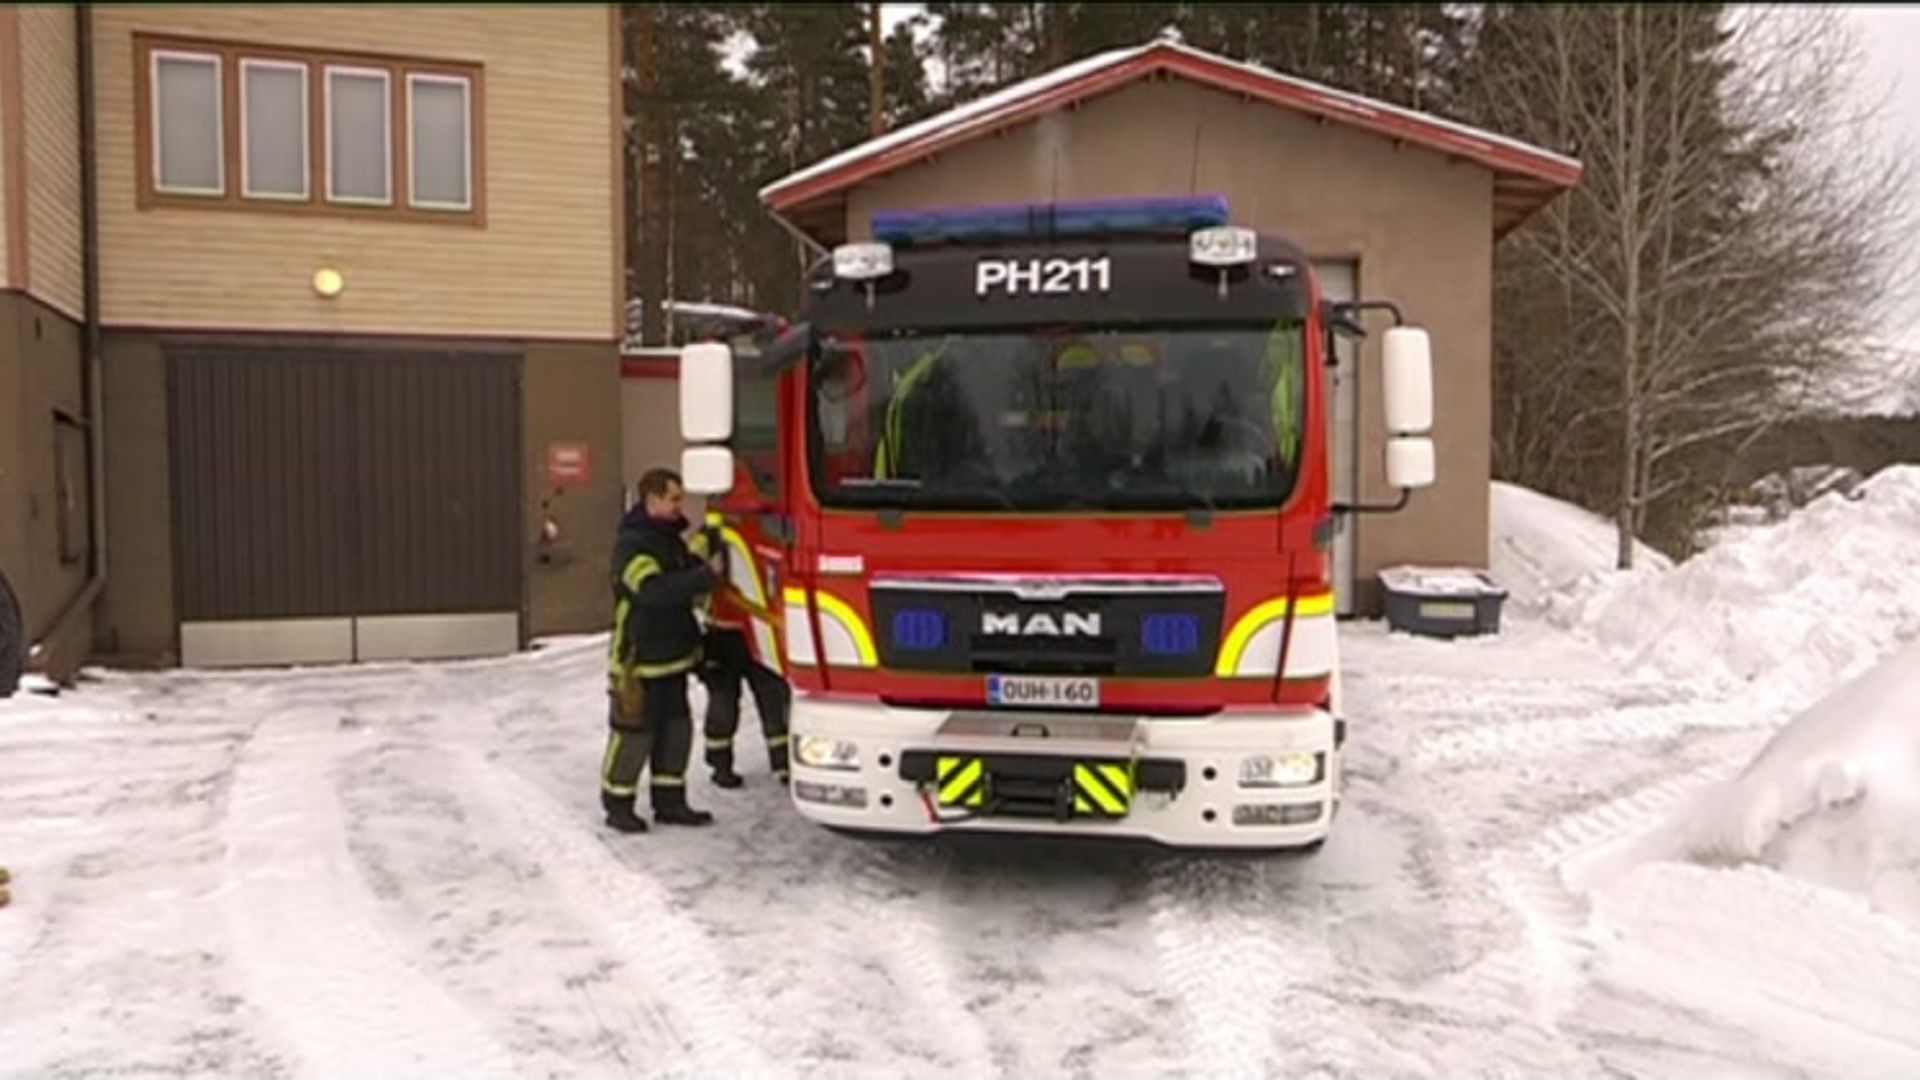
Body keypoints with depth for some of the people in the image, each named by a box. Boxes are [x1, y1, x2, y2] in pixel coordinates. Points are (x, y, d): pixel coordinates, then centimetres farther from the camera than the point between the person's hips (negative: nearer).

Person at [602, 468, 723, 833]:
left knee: (675, 730, 12)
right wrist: (706, 575, -32)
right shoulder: (632, 544, -18)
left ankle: (670, 802, 23)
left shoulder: (670, 537, 12)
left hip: (672, 656, 9)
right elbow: (653, 591, -31)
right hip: (638, 660, -9)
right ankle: (617, 805, 16)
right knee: (634, 733, 1)